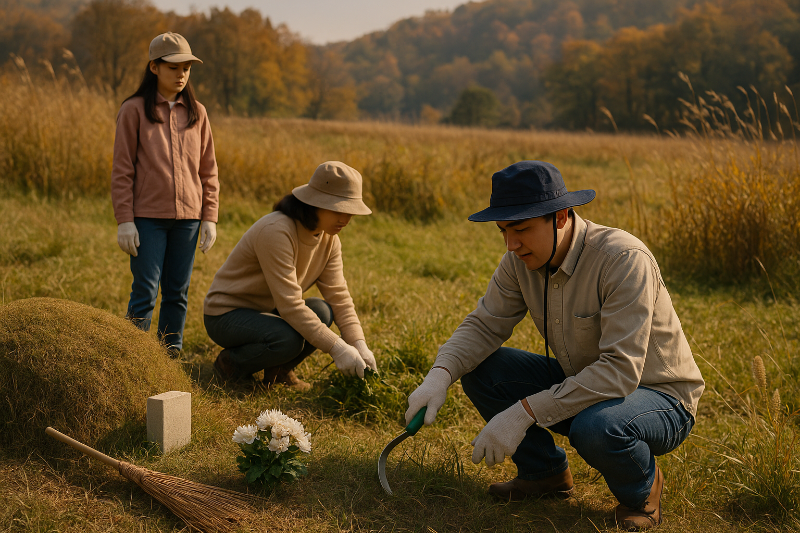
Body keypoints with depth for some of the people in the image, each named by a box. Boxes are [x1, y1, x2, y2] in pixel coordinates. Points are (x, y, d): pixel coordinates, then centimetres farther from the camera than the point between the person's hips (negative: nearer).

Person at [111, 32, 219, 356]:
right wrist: (124, 220, -8)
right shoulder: (134, 110, -1)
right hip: (148, 216, -3)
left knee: (177, 292, 7)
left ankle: (171, 354, 16)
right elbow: (122, 170, -2)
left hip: (188, 216, 3)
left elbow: (208, 171, 12)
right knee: (145, 291, -4)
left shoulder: (197, 113, 9)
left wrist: (210, 218, 5)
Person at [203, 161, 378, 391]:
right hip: (227, 314, -8)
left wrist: (359, 345, -18)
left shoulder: (329, 238, -4)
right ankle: (230, 363, -6)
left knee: (323, 312, -18)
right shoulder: (276, 231, -30)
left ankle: (279, 369, 3)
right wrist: (337, 348, -34)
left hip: (266, 311, 8)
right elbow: (290, 305, -32)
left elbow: (338, 295, -4)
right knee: (289, 339, -34)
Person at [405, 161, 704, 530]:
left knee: (596, 428, -39)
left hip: (660, 397, -6)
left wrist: (524, 412, -38)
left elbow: (621, 370, -35)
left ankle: (642, 487, -3)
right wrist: (440, 375, -25)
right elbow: (484, 326, -3)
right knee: (480, 367, -9)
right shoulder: (522, 259, -8)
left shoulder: (625, 260, -30)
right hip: (581, 384, 6)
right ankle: (545, 472, 10)